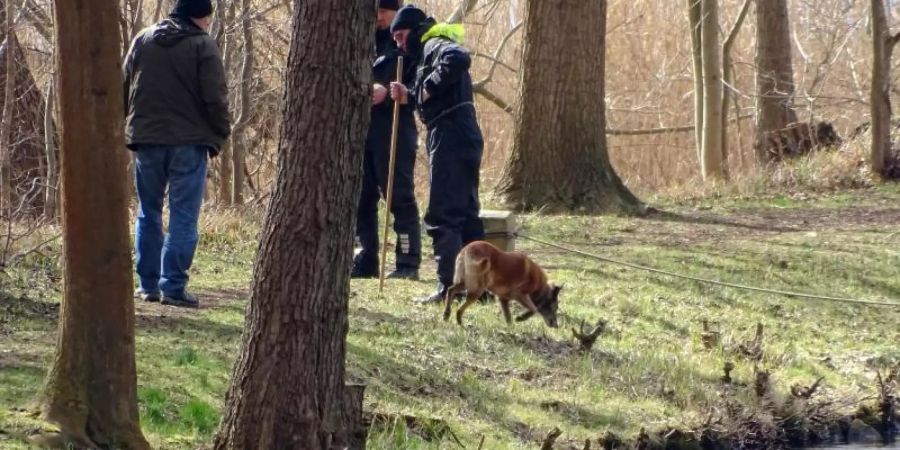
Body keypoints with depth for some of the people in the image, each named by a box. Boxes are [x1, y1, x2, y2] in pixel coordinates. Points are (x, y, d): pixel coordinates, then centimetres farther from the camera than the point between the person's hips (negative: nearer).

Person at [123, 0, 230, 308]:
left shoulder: (142, 41, 7)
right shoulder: (203, 46, -8)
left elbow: (124, 89, 11)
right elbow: (215, 98, -11)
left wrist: (129, 128, 19)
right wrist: (220, 134, 2)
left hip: (146, 139, 5)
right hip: (188, 143, -4)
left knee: (149, 214, 15)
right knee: (183, 217, -2)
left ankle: (148, 284, 16)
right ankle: (173, 286, -8)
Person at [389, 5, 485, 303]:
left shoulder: (435, 46, -7)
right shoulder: (433, 50, 24)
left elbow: (458, 59, -31)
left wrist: (429, 86, -20)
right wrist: (410, 96, 9)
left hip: (450, 138, -11)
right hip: (461, 137, 11)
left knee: (442, 216, -9)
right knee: (465, 214, 14)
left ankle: (449, 286, -12)